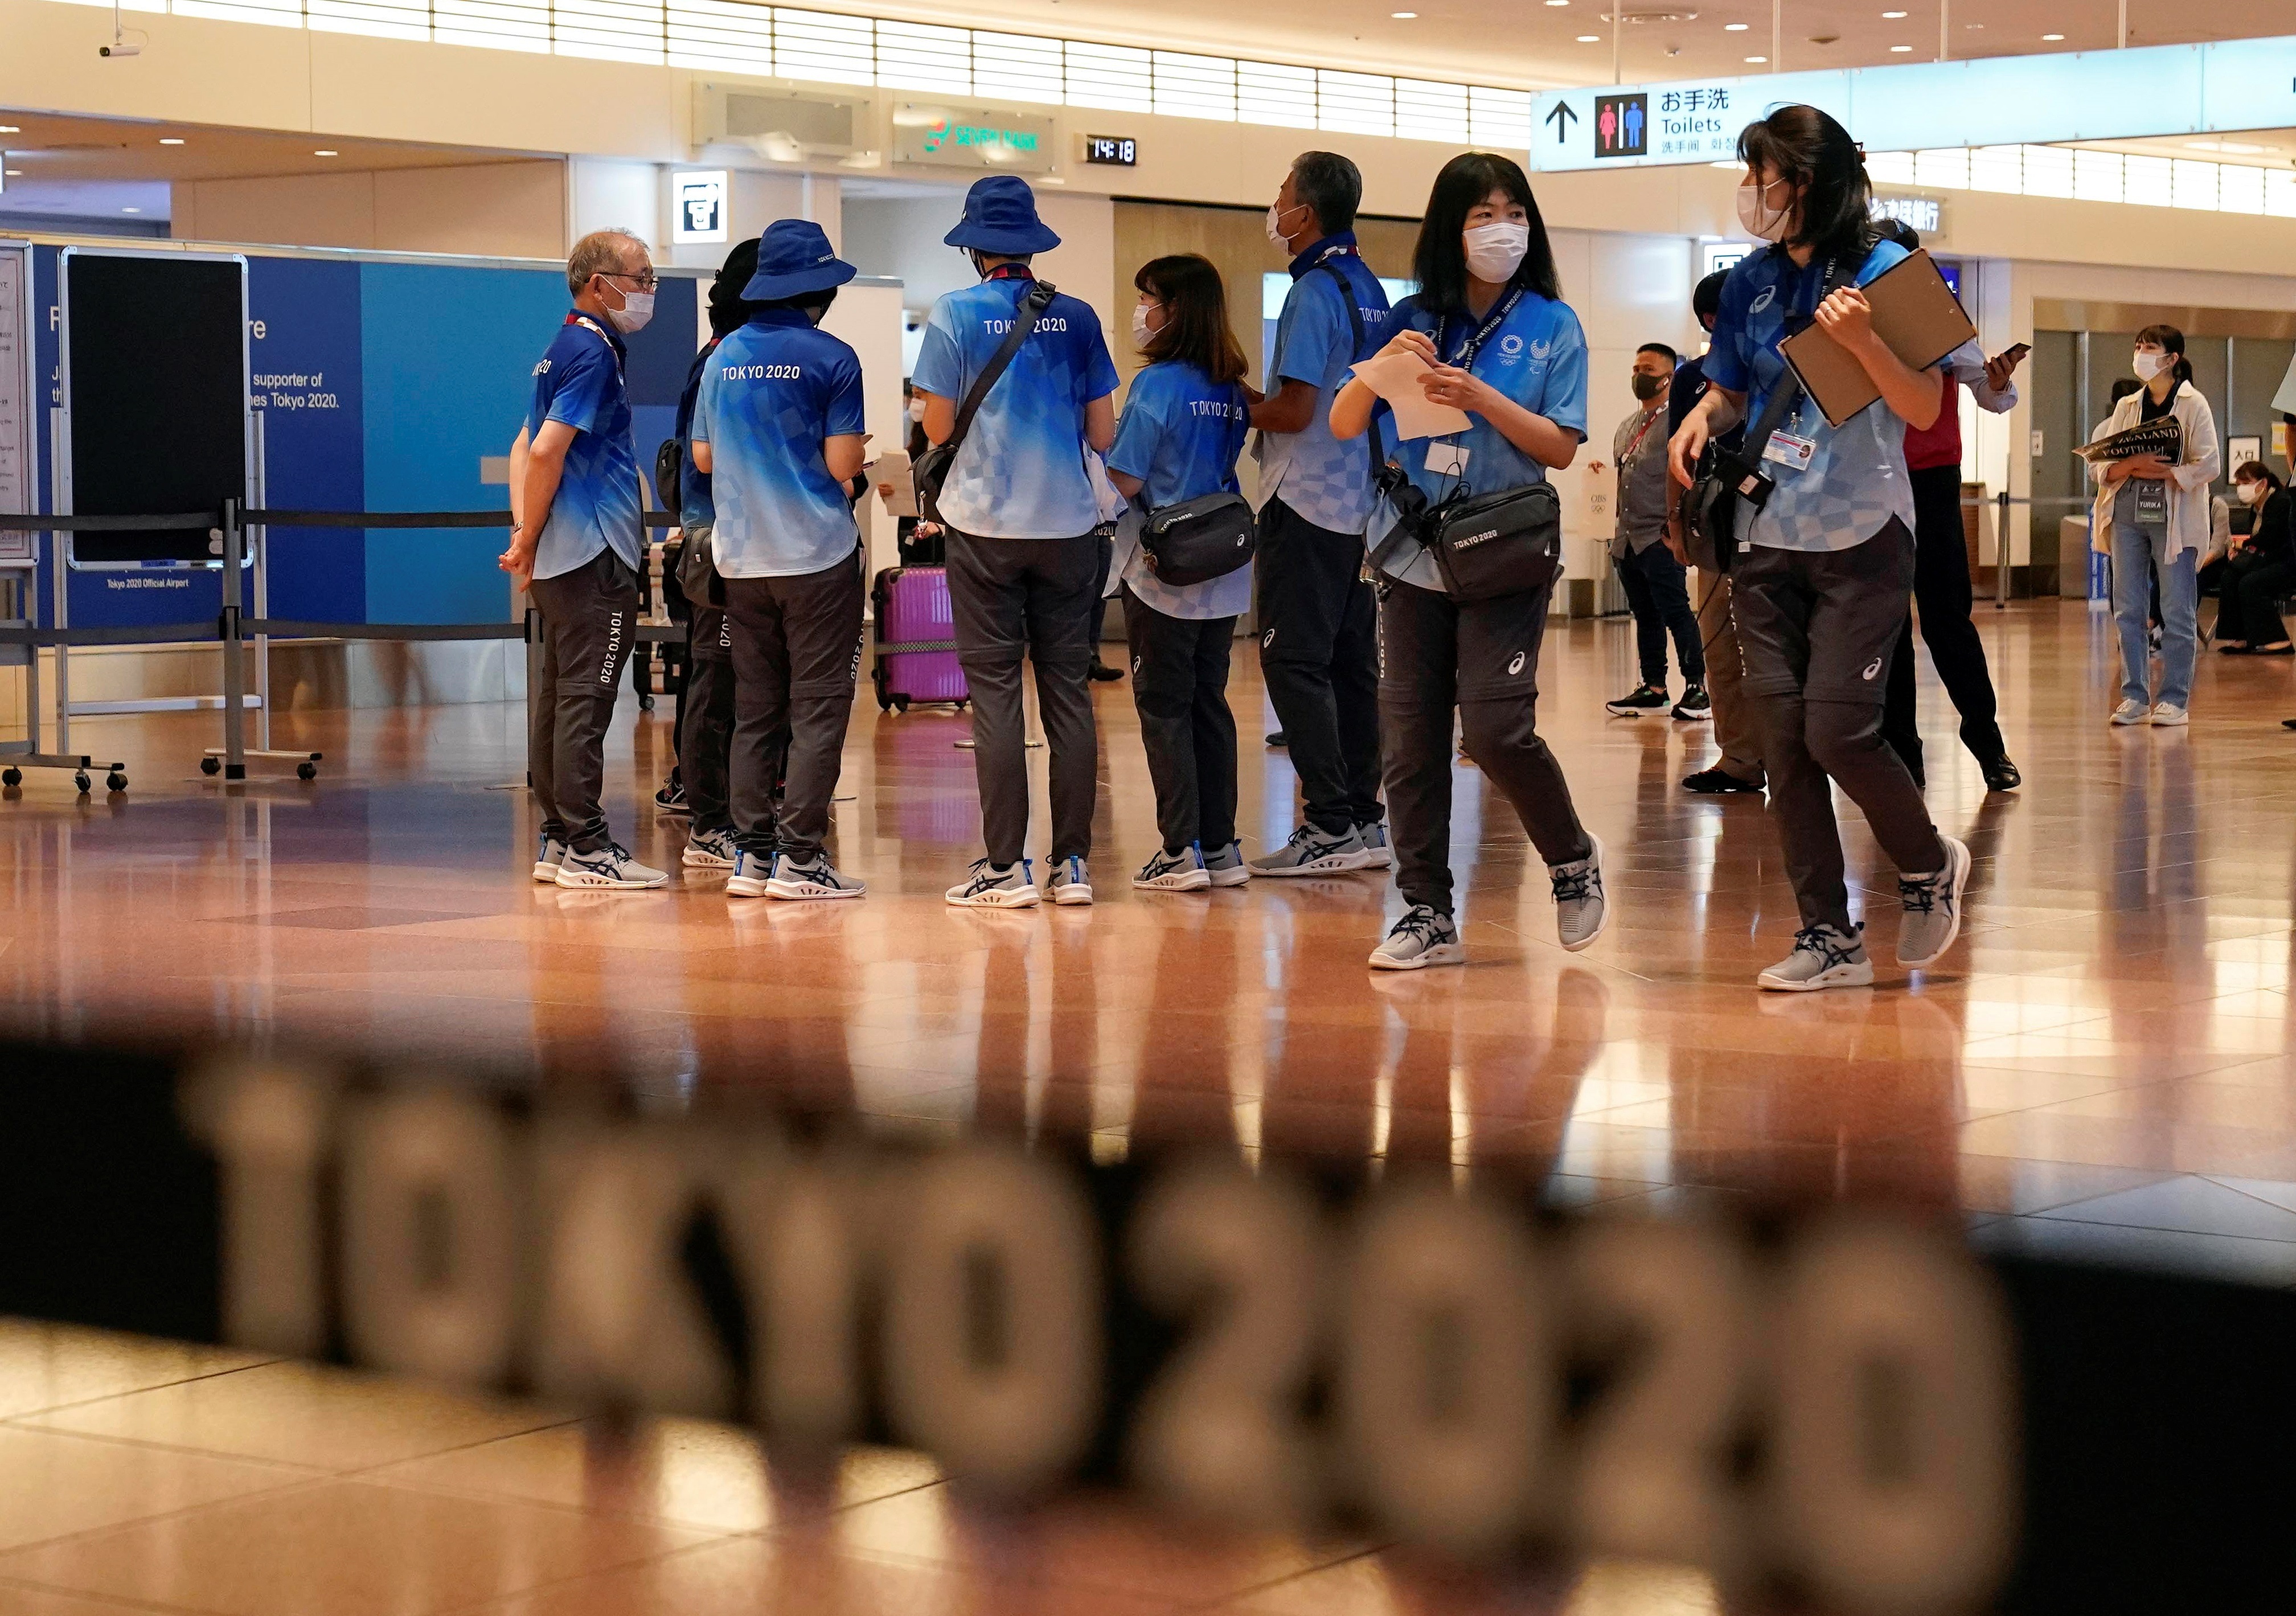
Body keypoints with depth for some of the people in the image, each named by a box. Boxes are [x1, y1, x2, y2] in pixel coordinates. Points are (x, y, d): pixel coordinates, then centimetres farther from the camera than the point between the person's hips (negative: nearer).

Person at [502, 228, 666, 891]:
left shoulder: (565, 349, 18)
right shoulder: (592, 352, -12)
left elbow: (527, 447, 19)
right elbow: (547, 451, -20)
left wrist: (524, 535, 8)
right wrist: (530, 540, -10)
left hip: (563, 559, 10)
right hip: (594, 558, -10)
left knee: (560, 699, 10)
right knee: (584, 700, -8)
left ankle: (559, 841, 14)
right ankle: (584, 847, -8)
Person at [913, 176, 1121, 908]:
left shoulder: (954, 316, -5)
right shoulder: (1077, 318, 4)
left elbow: (937, 429, -5)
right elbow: (1104, 434, 5)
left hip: (986, 525, -3)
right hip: (1069, 524, 3)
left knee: (994, 691, 0)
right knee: (1068, 689, 6)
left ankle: (1006, 868, -1)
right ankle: (1072, 862, 7)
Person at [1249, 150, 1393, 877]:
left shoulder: (1315, 291, -15)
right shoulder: (1368, 287, 13)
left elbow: (1296, 409, -19)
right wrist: (1264, 406, 17)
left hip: (1306, 503, -9)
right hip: (1359, 500, 9)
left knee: (1294, 660, -7)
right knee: (1350, 661, 11)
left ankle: (1330, 826, -10)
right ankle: (1364, 818, 13)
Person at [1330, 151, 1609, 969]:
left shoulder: (1553, 326, 0)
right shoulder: (1413, 320, 7)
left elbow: (1561, 447, -6)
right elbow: (1343, 427, 5)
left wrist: (1480, 397, -17)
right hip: (1413, 556, 3)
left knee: (1495, 728, -13)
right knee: (1408, 739, 2)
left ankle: (1573, 857, 14)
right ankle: (1427, 915, 10)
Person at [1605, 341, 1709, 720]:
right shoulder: (1627, 426, 19)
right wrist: (1619, 534, 13)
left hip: (1660, 538, -8)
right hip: (1627, 540, 8)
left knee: (1676, 613, -8)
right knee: (1645, 616, 11)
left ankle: (1697, 688, -5)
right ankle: (1653, 688, 15)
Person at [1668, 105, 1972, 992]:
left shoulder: (1884, 271, -7)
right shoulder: (1750, 281, 8)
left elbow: (1924, 409, -10)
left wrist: (1863, 340, -26)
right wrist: (1700, 420, -3)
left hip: (1860, 537, -5)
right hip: (1767, 538, 5)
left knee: (1837, 732, -11)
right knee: (1783, 738, 1)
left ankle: (1930, 865, 17)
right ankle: (1829, 936, 8)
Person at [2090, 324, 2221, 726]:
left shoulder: (2193, 405, 1)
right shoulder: (2126, 407, 15)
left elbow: (2209, 465, -8)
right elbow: (2099, 467, 8)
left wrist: (2159, 472, -16)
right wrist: (2131, 466, -12)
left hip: (2174, 516, -5)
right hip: (2127, 514, 5)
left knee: (2177, 611, -3)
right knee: (2128, 610, 3)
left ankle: (2175, 699, 2)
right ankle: (2135, 697, 9)